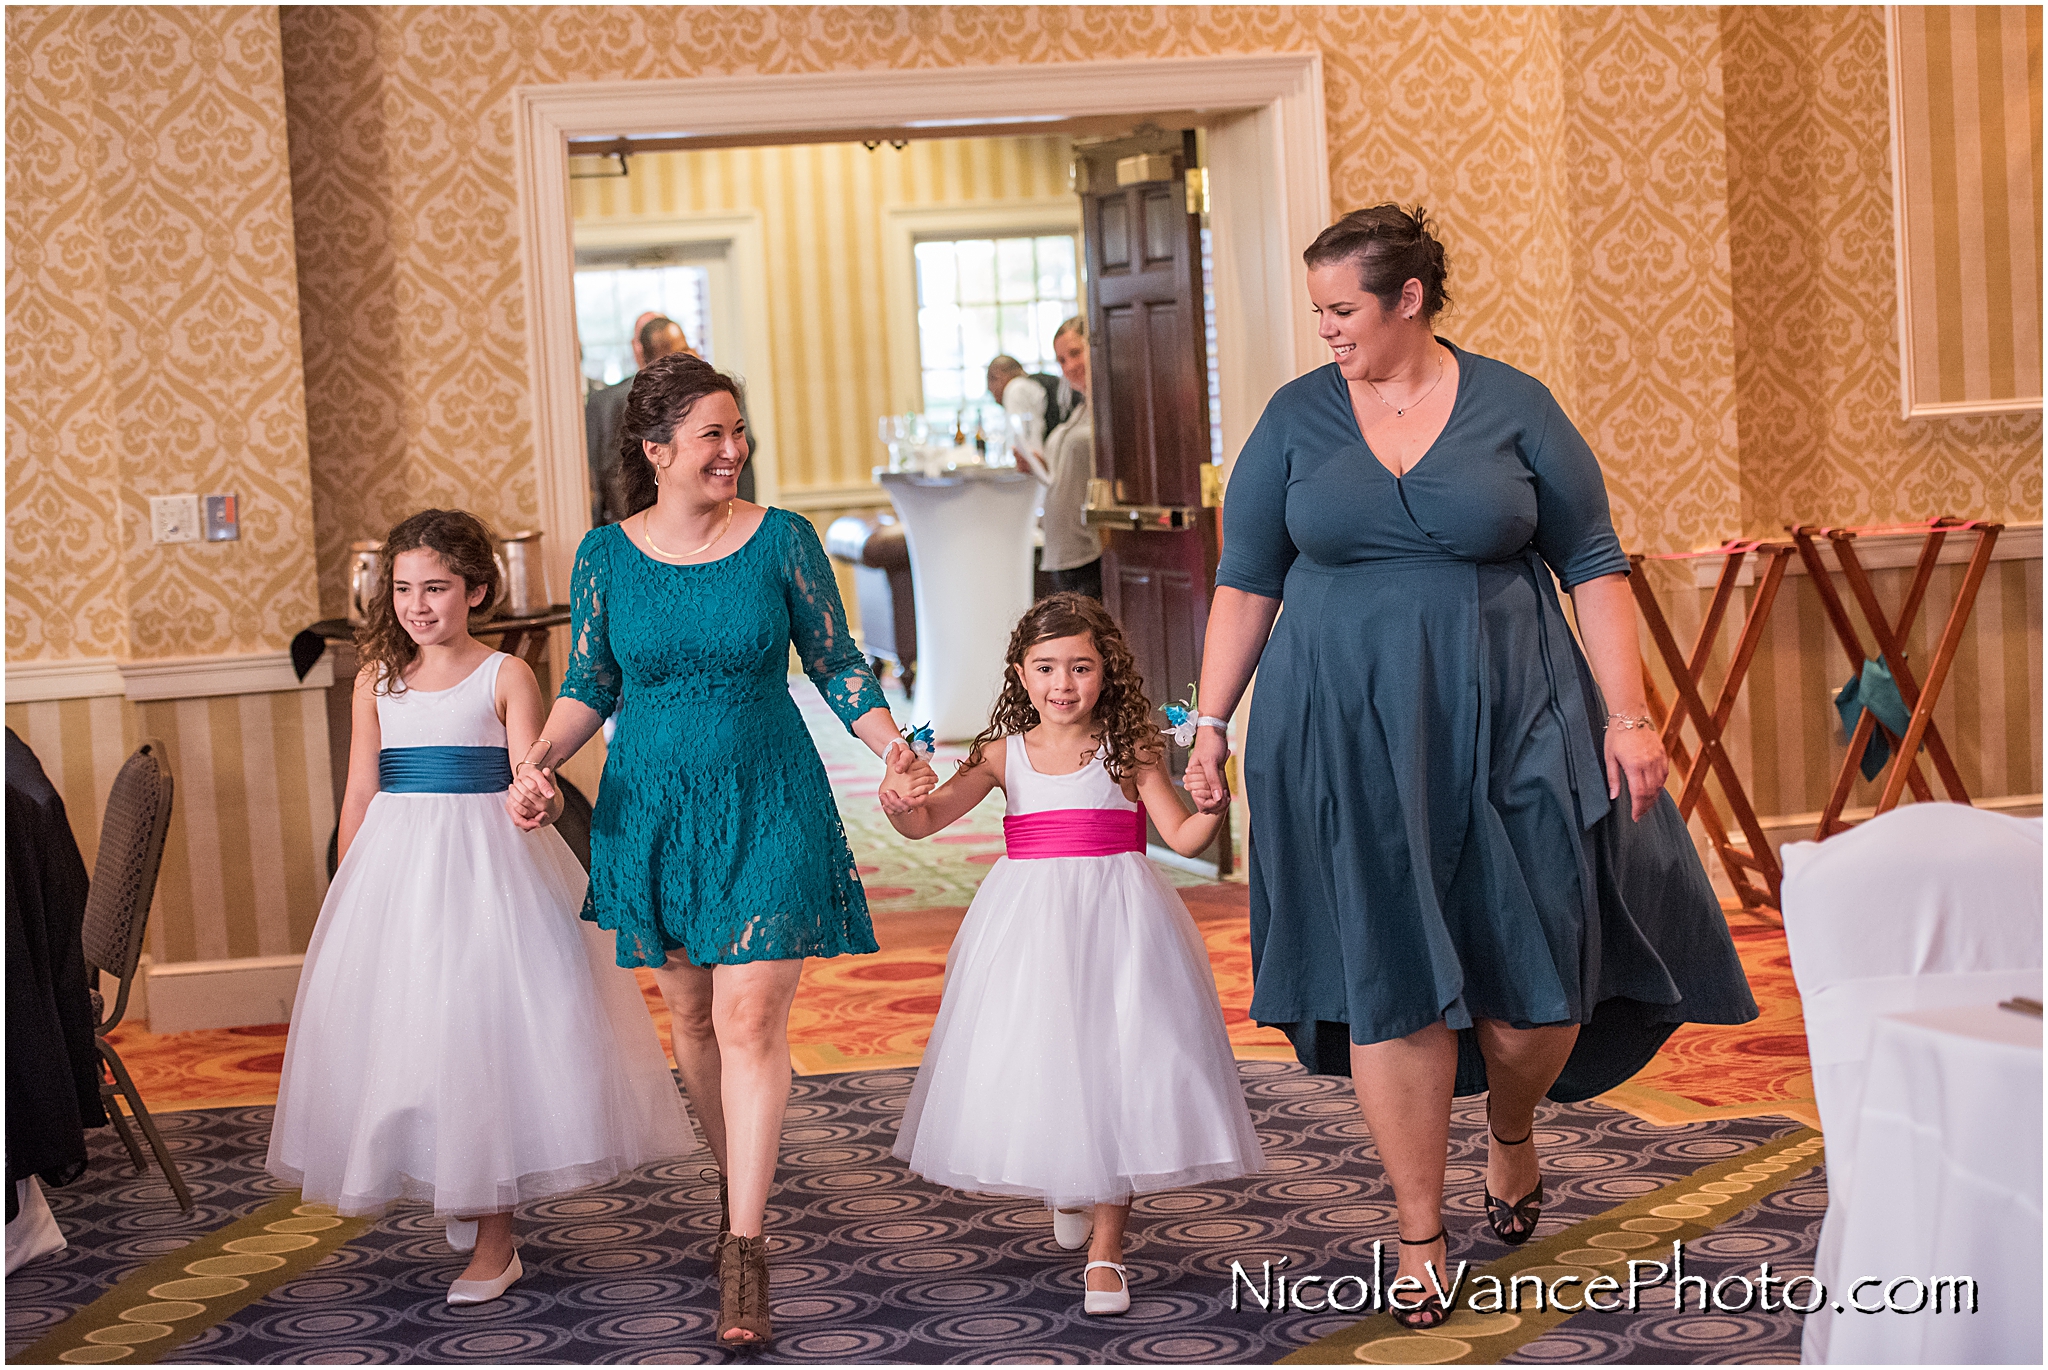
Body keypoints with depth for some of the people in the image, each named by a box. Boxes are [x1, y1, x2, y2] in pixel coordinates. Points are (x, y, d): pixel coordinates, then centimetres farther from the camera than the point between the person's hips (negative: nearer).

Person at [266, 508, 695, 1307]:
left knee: (487, 1033, -4)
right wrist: (347, 895, 7)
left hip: (484, 866, -4)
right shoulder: (378, 681, 8)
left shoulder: (505, 677, -2)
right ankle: (451, 1191, 30)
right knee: (403, 1033, 7)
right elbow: (360, 797, 9)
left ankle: (494, 1241, 2)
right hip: (395, 867, 4)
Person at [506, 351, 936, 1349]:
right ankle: (733, 1181, 32)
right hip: (652, 808, 2)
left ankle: (744, 1248, -6)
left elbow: (836, 665, 3)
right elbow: (588, 685, 8)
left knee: (750, 1017, -9)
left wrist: (893, 750, -11)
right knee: (689, 1012, 11)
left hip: (767, 807, -2)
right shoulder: (606, 554, 0)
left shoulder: (782, 540, -4)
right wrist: (539, 758, -8)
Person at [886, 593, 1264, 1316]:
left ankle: (1105, 1248, 7)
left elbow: (1183, 837, -2)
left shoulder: (1126, 752, -1)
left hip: (1113, 925, -2)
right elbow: (925, 821, 2)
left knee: (1115, 1069, -4)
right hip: (1027, 924, 2)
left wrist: (1212, 806, -23)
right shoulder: (1004, 755, 4)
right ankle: (1063, 1188, 40)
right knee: (1032, 1066, 6)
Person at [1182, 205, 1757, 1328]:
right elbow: (1245, 582, 7)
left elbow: (1593, 565, 2)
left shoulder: (1512, 408, 0)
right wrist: (1210, 722, 3)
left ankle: (1512, 1129, 35)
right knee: (1390, 984, 1)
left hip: (1507, 729, 0)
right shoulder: (1296, 418, 4)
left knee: (1539, 980, 1)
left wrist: (1628, 713, -5)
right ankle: (1421, 1235, 14)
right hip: (1347, 741, 1)